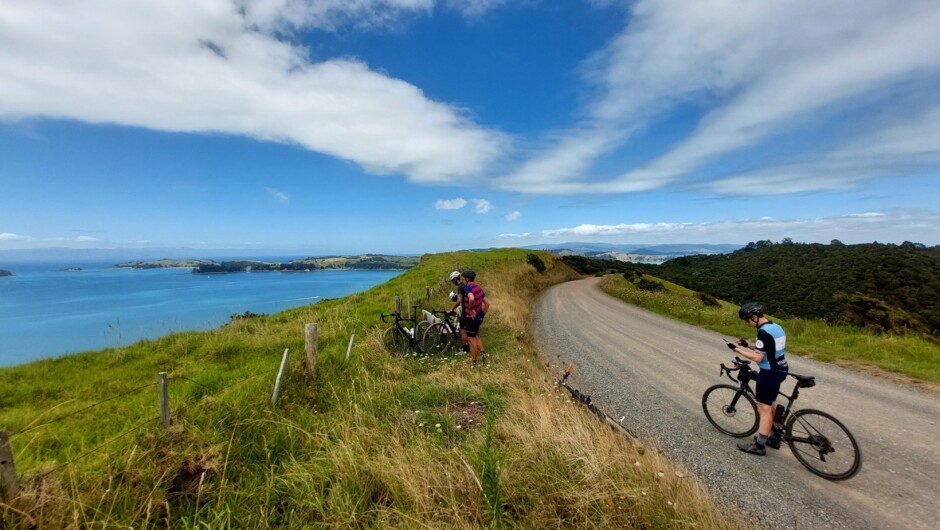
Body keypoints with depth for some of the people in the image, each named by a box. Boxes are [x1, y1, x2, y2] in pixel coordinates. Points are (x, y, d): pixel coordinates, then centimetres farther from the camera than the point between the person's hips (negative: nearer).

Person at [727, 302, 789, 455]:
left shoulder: (763, 332, -24)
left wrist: (737, 349, -16)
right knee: (770, 404, 24)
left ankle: (759, 446, 9)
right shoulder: (776, 327, 7)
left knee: (764, 409, 0)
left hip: (769, 373, -10)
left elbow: (758, 357, -23)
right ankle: (774, 437, 37)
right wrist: (748, 345, 10)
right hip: (780, 370, 10)